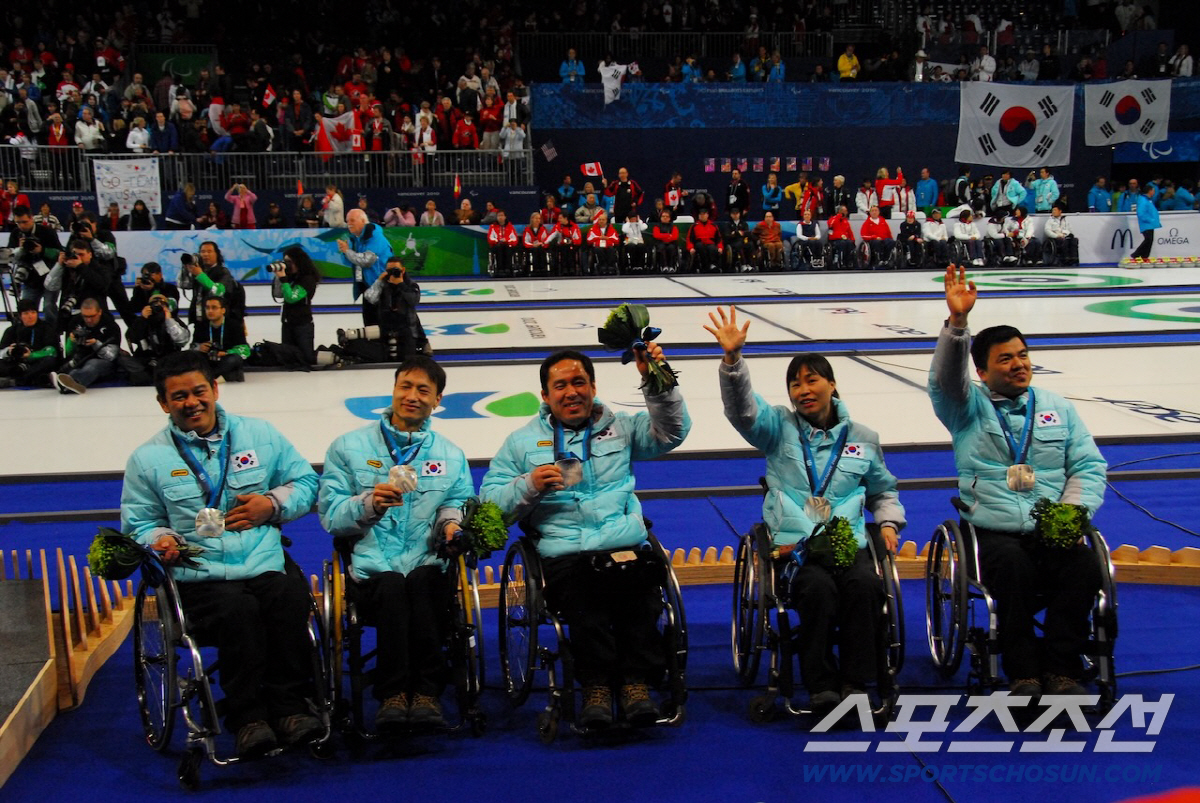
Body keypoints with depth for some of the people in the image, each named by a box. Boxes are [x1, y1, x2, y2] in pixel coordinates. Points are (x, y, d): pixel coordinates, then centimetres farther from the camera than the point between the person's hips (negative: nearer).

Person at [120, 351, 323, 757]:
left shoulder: (260, 435, 14)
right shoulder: (147, 458, 11)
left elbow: (305, 482, 17)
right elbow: (139, 523, 14)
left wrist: (273, 504, -2)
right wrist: (160, 540, -9)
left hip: (267, 565, 1)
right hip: (199, 576, -1)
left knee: (290, 597, -32)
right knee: (238, 609, -34)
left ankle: (289, 706, -21)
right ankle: (247, 716, -23)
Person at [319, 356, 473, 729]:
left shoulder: (451, 456, 22)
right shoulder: (348, 447, 14)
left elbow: (458, 506, 14)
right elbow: (330, 516, 5)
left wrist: (451, 522, -10)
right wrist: (369, 504, -14)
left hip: (427, 566, 1)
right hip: (369, 567, -1)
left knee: (422, 582, -35)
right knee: (392, 586, -36)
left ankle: (410, 693, -28)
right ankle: (394, 694, -26)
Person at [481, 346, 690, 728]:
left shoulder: (620, 428, 22)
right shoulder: (522, 442, 18)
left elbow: (671, 430, 8)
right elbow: (490, 503, 11)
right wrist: (529, 486, -7)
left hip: (627, 548, 1)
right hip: (563, 554, -1)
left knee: (638, 584, -34)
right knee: (582, 595, -36)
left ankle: (635, 681, -27)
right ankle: (596, 686, -28)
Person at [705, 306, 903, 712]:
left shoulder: (863, 438, 17)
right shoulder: (779, 427, 10)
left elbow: (883, 490, 30)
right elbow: (741, 406, -8)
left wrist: (889, 523, 12)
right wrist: (732, 359, -23)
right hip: (794, 543, -2)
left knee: (865, 584, -30)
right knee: (818, 588, -33)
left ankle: (856, 683, -21)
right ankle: (821, 686, -22)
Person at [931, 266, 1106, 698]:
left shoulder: (1057, 407, 18)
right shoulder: (968, 407, 9)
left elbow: (1089, 465, 12)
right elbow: (945, 378, -13)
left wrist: (1073, 510, -7)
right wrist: (957, 320, -27)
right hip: (996, 531, -2)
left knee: (1085, 567, -28)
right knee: (1014, 567, -34)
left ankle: (1060, 669, -18)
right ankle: (1024, 673, -22)